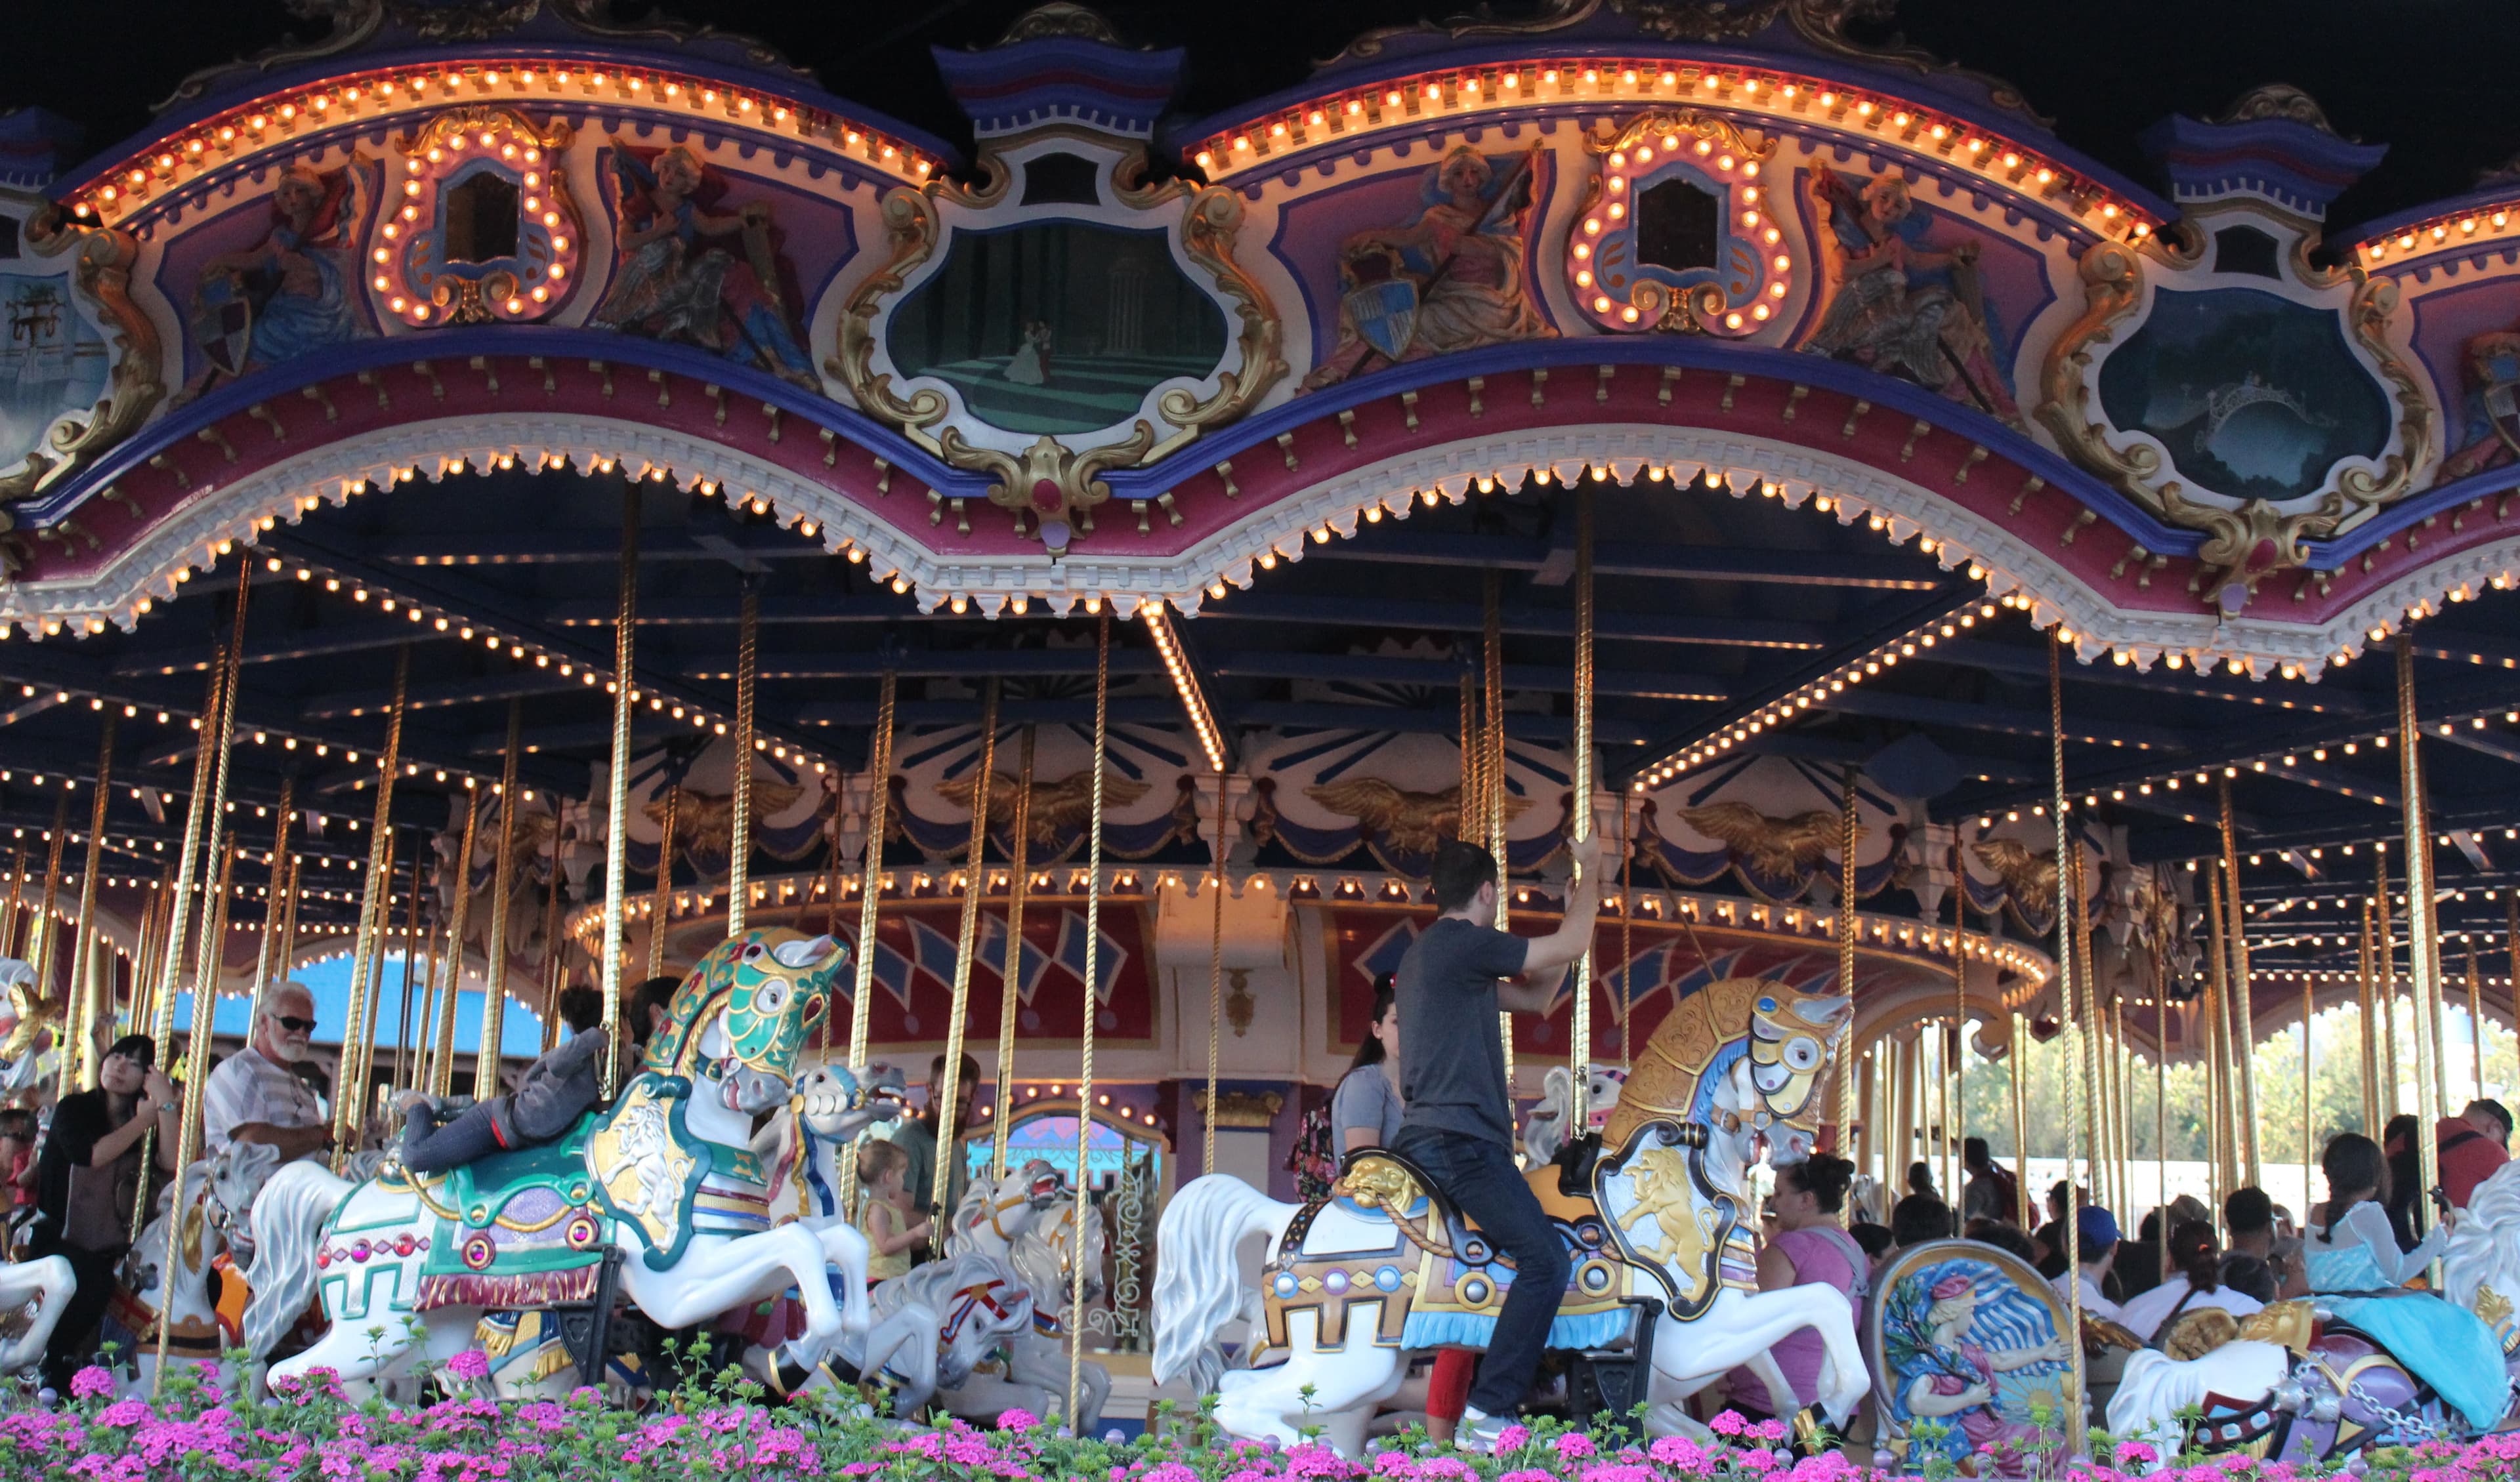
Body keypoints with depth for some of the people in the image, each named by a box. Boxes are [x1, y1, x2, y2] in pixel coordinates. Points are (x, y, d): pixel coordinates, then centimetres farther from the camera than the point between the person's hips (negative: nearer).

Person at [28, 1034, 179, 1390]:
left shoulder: (151, 1123, 9)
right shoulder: (74, 1109, 2)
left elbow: (171, 1163, -10)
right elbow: (91, 1155, -18)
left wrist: (166, 1104, -15)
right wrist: (143, 1121, -11)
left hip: (108, 1250, 4)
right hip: (56, 1241, -4)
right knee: (92, 1280, -25)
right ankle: (51, 1368, -8)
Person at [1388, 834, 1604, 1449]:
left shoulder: (1428, 954, 21)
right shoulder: (1463, 942, -9)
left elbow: (1535, 996, 23)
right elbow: (1572, 948, -5)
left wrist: (1576, 906, 22)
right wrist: (1590, 870, 9)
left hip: (1425, 1138, 11)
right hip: (1460, 1140, -11)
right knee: (1545, 1258, -15)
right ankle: (1489, 1413, -20)